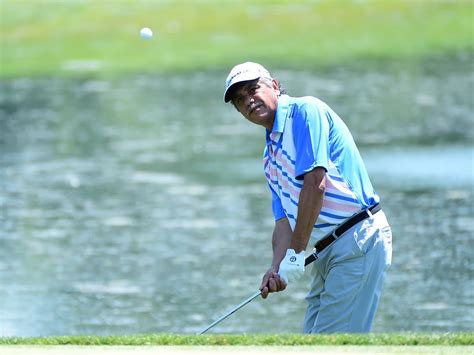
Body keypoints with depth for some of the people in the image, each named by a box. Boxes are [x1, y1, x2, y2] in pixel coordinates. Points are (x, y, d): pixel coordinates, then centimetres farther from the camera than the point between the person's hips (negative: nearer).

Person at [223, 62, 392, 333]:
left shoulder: (306, 110, -7)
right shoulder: (270, 157, 20)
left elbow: (315, 184, -17)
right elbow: (285, 219, 15)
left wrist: (296, 254, -16)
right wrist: (276, 268, -5)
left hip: (359, 239, -10)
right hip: (325, 254, 10)